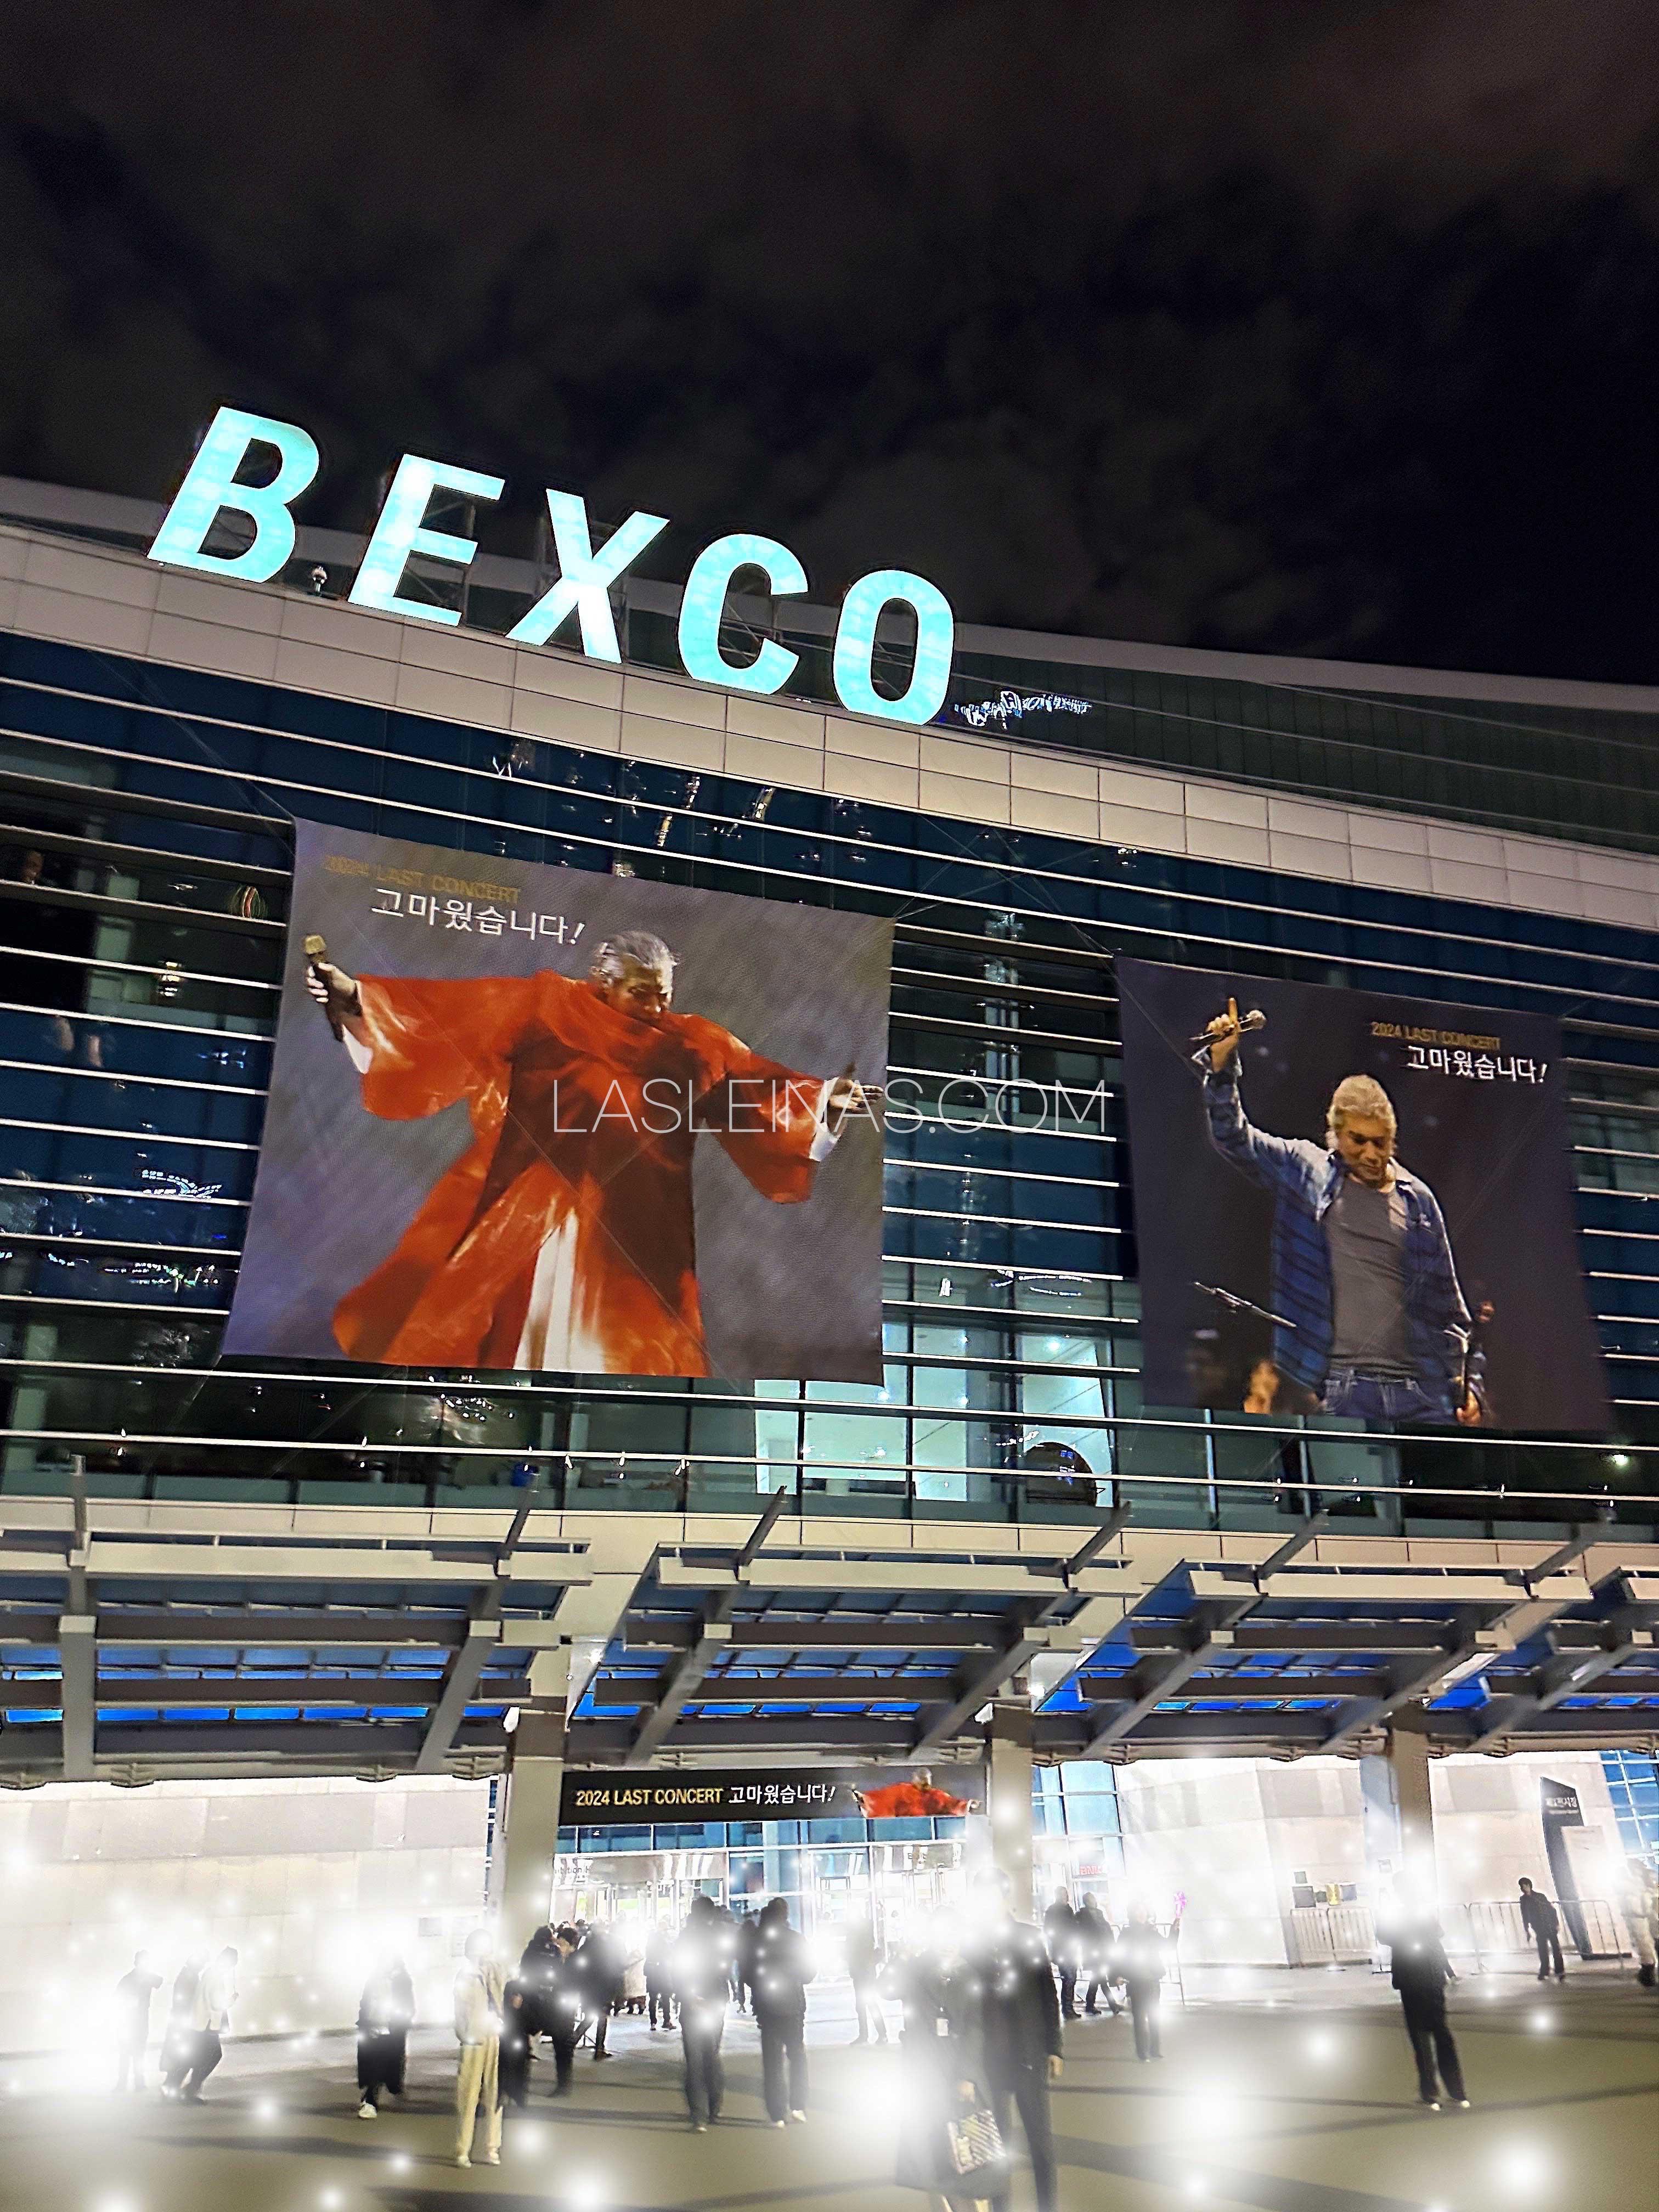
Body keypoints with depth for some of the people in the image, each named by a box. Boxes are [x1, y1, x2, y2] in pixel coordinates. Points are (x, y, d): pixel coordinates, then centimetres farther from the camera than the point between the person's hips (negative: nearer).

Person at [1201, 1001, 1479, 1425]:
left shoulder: (1417, 1199, 10)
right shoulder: (1305, 1172, 6)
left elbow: (1448, 1302, 14)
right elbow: (1234, 1138, 2)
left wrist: (1466, 1382, 10)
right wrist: (1222, 1065, -11)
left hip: (1420, 1391, 2)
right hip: (1342, 1391, -2)